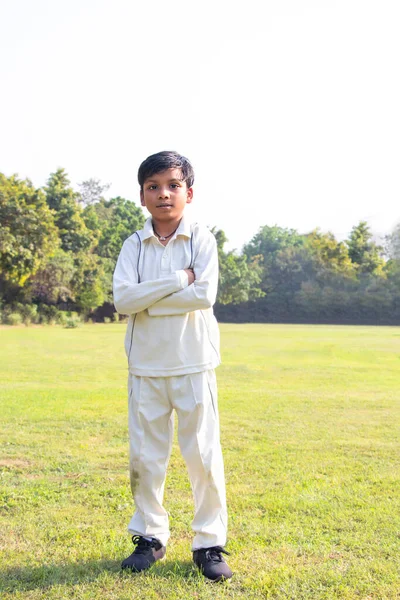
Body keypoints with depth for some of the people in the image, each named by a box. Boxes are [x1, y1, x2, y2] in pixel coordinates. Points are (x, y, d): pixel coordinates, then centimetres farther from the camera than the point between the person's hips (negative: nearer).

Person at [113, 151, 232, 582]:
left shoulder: (202, 240, -2)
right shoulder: (133, 246, 3)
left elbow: (205, 295, -17)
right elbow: (122, 299, -12)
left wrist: (148, 300, -13)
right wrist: (178, 281, -16)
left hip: (193, 364, -2)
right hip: (145, 366, 2)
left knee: (203, 454, 3)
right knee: (144, 456, 9)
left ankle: (210, 542, 16)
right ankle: (150, 536, 25)